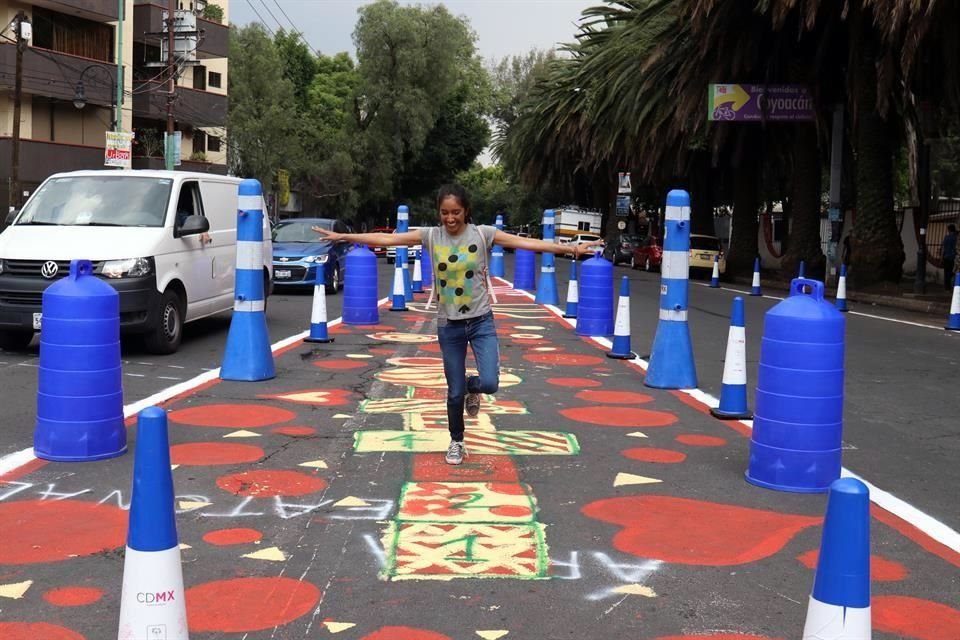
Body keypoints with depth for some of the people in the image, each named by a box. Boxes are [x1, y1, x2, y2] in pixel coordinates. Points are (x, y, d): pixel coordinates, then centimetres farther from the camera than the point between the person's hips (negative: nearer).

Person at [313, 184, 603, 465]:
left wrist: (570, 248, -22)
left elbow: (525, 242, -14)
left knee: (489, 383, -15)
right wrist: (342, 236, -10)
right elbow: (386, 238, -6)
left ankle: (471, 386, 23)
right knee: (455, 392, 7)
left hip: (481, 320, -1)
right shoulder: (431, 236, -4)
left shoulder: (482, 233, -7)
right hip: (448, 325, 1)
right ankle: (456, 442, 32)